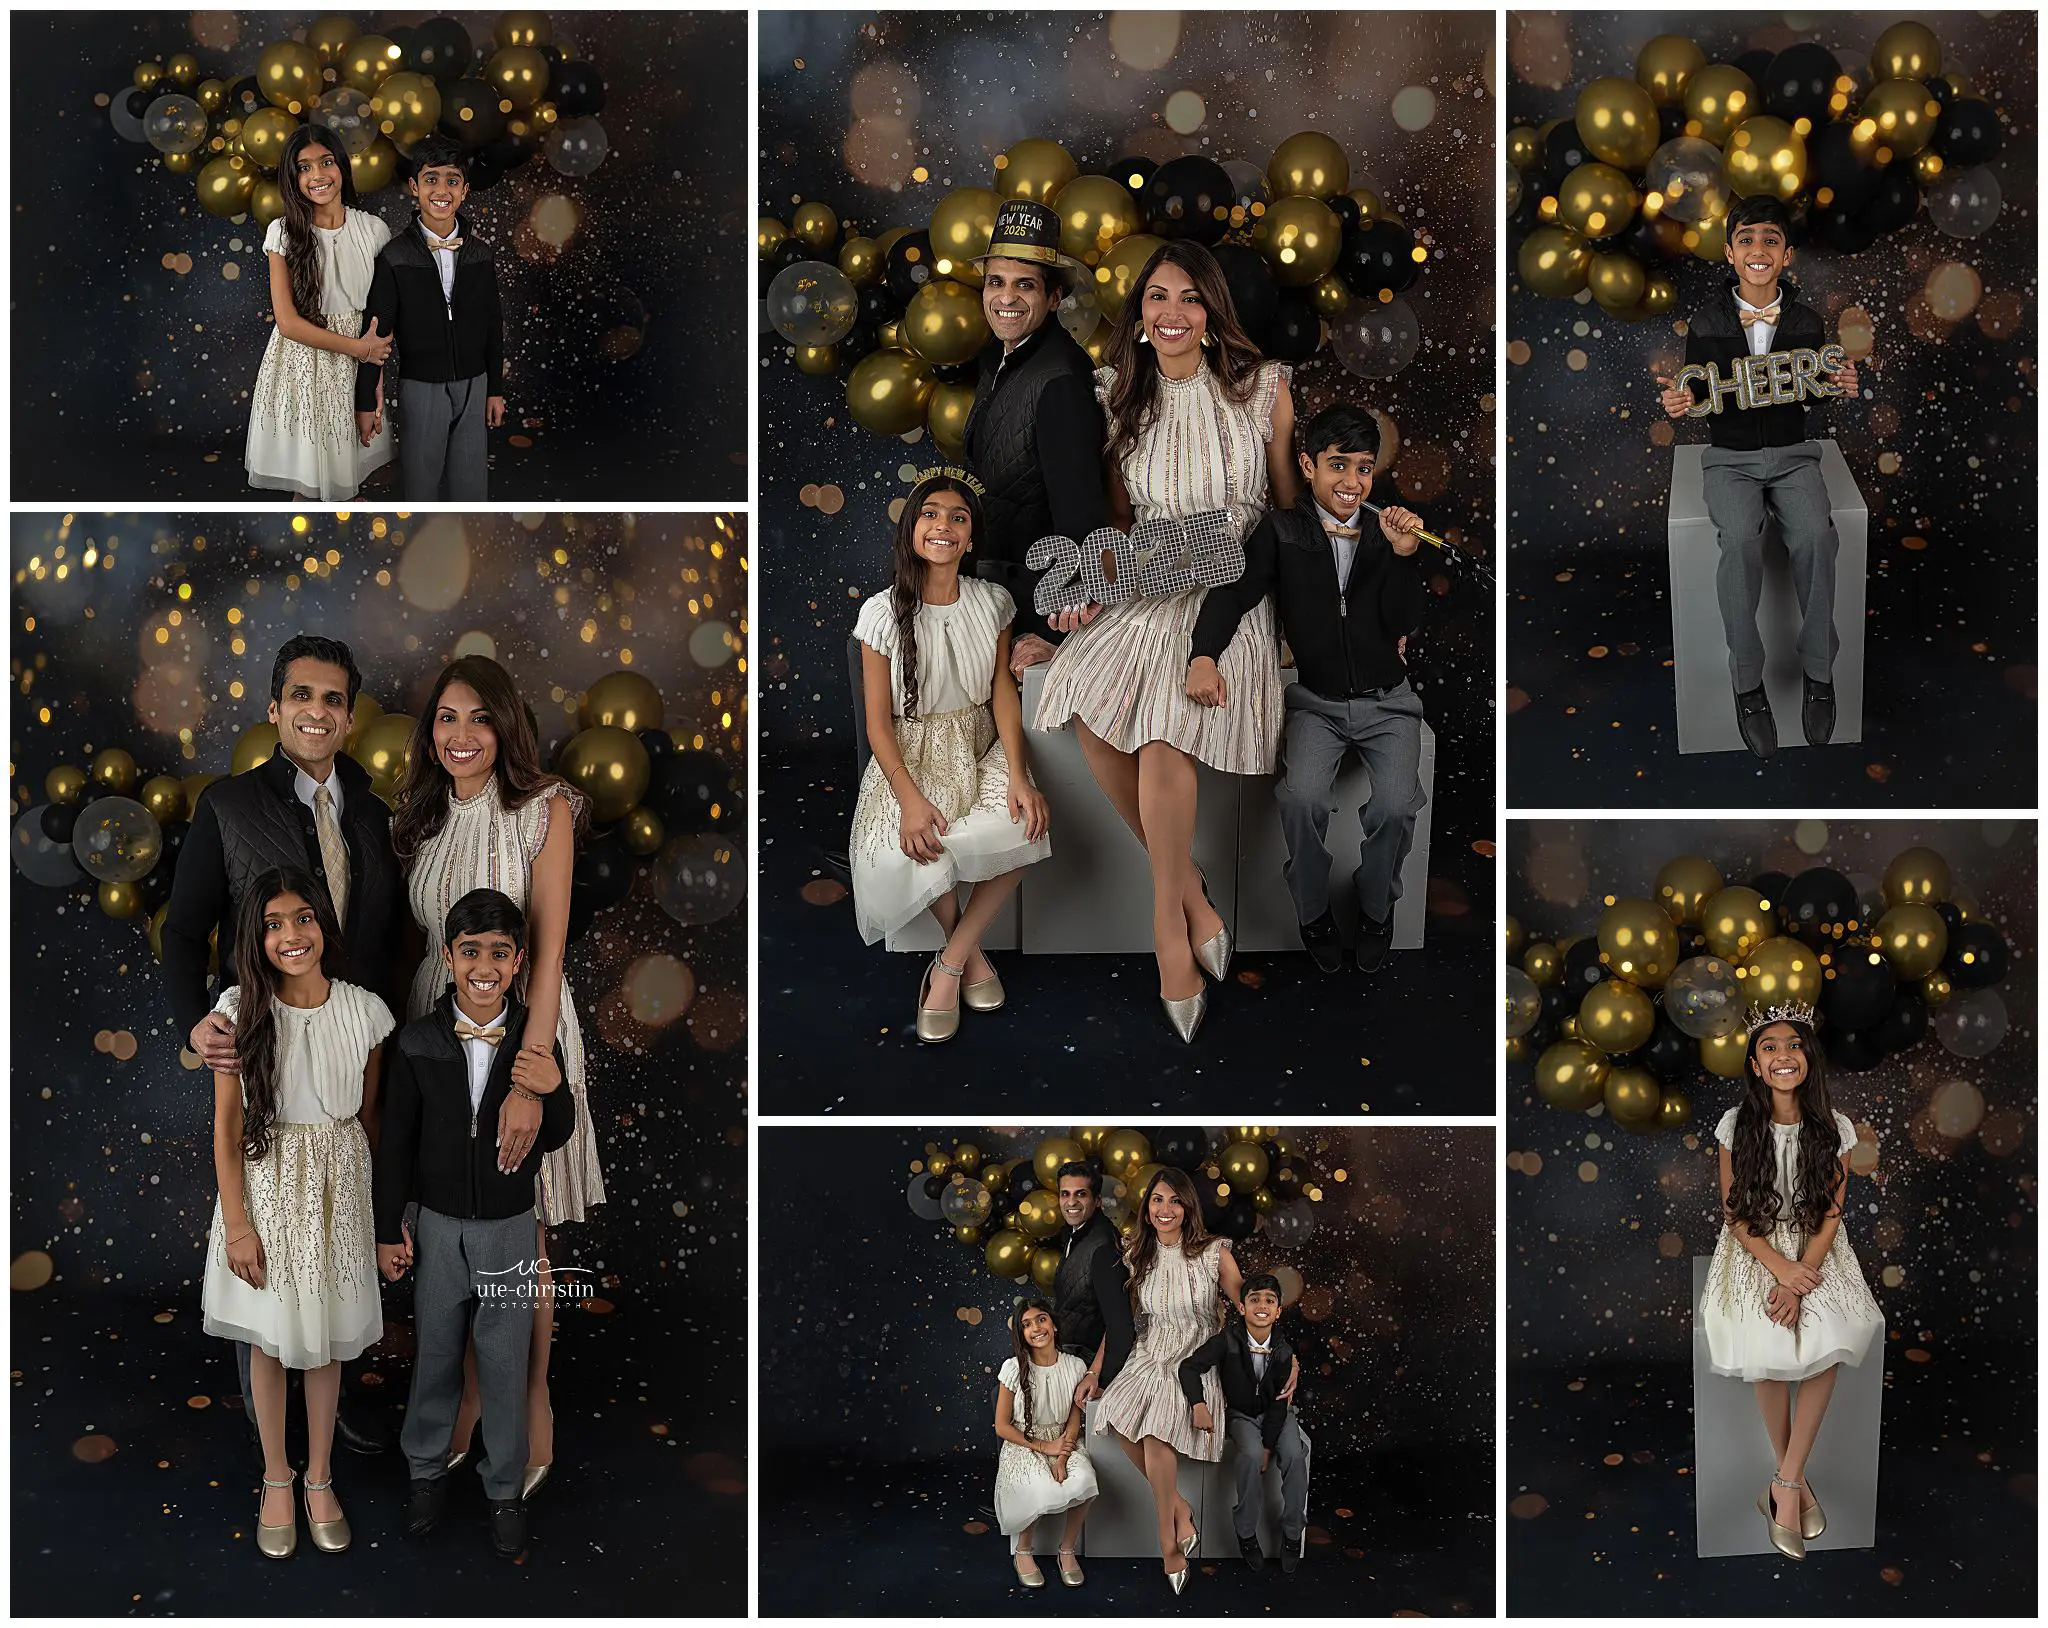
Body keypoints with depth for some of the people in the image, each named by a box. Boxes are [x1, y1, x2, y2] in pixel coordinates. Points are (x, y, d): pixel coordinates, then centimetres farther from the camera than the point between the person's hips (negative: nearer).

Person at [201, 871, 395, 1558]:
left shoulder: (364, 1010, -7)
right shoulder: (240, 1011, -10)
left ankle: (320, 1480, 28)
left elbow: (371, 1114, 4)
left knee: (327, 1339, 12)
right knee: (269, 1339, 11)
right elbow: (226, 1125, -6)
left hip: (339, 1184, 1)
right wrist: (236, 1223, -9)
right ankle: (276, 1481, 27)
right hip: (267, 1184, -1)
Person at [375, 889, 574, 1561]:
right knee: (435, 1352, 16)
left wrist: (550, 1092, -28)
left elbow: (557, 1138, -6)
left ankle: (505, 1488, 27)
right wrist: (388, 1230, 2)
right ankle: (427, 1470, 36)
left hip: (510, 1226, -1)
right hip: (439, 1223, 1)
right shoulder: (418, 1041, -11)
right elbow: (396, 1141, -2)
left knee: (506, 1363, 10)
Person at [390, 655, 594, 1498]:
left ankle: (532, 1398, 19)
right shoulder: (420, 819, 7)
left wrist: (526, 1074, -21)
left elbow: (547, 950, -15)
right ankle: (472, 1385, 27)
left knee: (519, 1236, 3)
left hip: (520, 1022, -4)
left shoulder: (544, 811, -10)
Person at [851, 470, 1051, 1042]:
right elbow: (878, 721, -7)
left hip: (980, 747, 2)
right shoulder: (884, 612, -7)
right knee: (905, 854, -32)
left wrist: (1018, 775, -18)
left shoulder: (993, 602, 2)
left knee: (1024, 826, -30)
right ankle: (970, 951, -3)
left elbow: (1002, 688, -2)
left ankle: (949, 964, -14)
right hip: (910, 754, -2)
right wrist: (910, 798, -23)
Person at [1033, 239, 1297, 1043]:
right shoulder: (1119, 398, 11)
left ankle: (1168, 923, -13)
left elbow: (1291, 504, 7)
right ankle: (1190, 892, -7)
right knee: (1091, 712, -25)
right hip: (1144, 586, 4)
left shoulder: (1261, 387, 2)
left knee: (1163, 731, -30)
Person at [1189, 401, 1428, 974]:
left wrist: (1404, 556, -20)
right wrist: (1203, 655, -25)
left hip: (1387, 701, 1)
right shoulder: (1282, 530, 3)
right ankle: (1313, 909, 0)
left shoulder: (1390, 530, 4)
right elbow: (1234, 591, -7)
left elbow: (1403, 624, -4)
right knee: (1302, 798, -28)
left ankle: (1377, 906, 5)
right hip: (1316, 701, 0)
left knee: (1396, 806, -25)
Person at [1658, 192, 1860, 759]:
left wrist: (1841, 387, -8)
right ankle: (1747, 682, -19)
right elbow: (1698, 394, 7)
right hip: (1730, 457, -1)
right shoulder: (1707, 321, -2)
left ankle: (1818, 670, -14)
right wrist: (1678, 401, -16)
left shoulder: (1806, 320, 2)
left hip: (1793, 455, 1)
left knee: (1816, 536, -29)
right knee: (1740, 541, -31)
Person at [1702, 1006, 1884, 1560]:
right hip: (1756, 1251, -1)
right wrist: (1780, 1267, -17)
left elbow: (1830, 1216, -4)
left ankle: (1785, 1483, -16)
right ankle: (1794, 1481, -6)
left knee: (1829, 1347, -26)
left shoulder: (1833, 1129, -4)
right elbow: (1733, 1214, -3)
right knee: (1770, 1355, -25)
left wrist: (1799, 1280, -17)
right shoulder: (1737, 1126, -5)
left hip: (1816, 1252, 1)